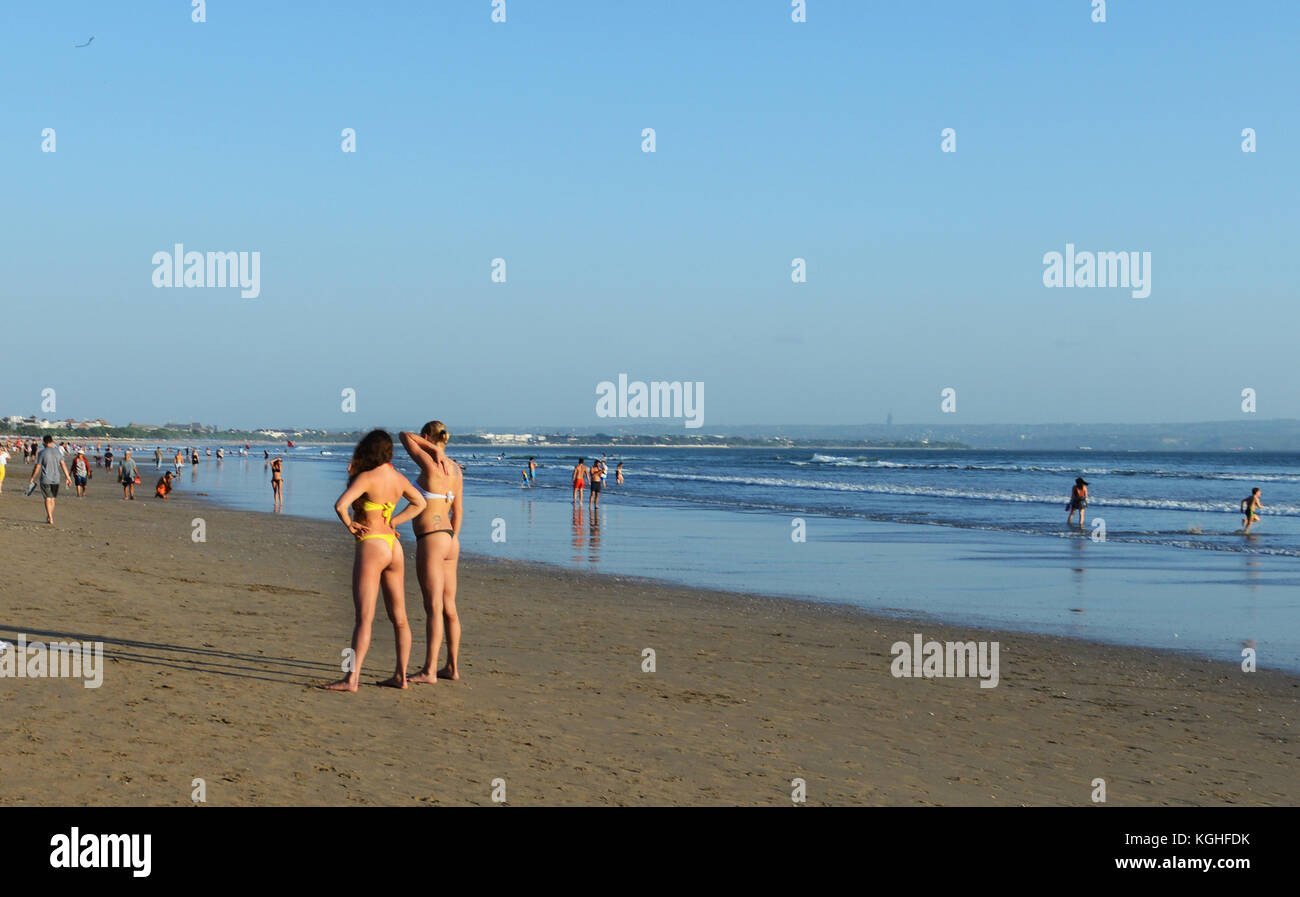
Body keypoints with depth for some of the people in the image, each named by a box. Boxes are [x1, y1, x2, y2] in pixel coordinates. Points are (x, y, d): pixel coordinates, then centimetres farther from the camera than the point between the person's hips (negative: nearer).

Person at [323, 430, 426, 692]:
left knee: (364, 618, -11)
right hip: (393, 547, 7)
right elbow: (419, 503, 23)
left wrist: (350, 524, -6)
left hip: (370, 546, -7)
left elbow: (340, 505, -25)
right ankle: (401, 675, 15)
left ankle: (352, 678, -13)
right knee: (399, 618, 10)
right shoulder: (399, 478, 7)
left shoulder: (366, 477, -13)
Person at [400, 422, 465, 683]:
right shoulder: (455, 469, 10)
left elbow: (404, 436, -2)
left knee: (433, 608, -8)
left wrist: (434, 449, -3)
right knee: (449, 607, 12)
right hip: (449, 539, 8)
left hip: (430, 539, -8)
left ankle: (429, 671, -7)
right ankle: (453, 666, 16)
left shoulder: (430, 464, -13)